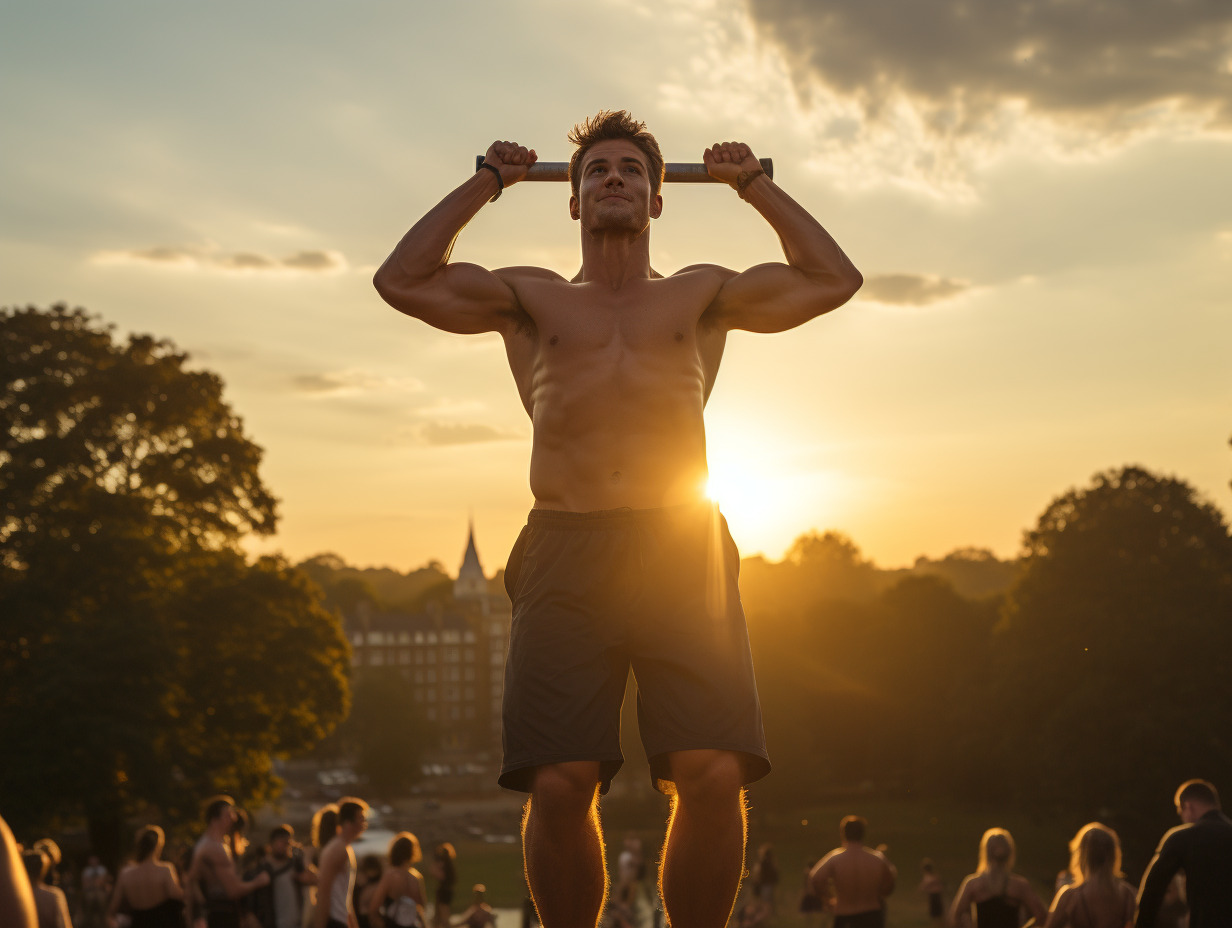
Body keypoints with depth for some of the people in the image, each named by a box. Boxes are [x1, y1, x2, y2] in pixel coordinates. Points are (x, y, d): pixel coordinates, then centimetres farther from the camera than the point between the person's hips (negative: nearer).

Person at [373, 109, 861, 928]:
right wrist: (483, 186, 22)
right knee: (559, 786, -13)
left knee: (714, 778, -15)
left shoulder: (701, 296, 23)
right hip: (565, 553, 0)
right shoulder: (531, 299, 22)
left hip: (684, 552, 0)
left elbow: (834, 279, 19)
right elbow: (402, 281, 15)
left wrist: (755, 185, 25)